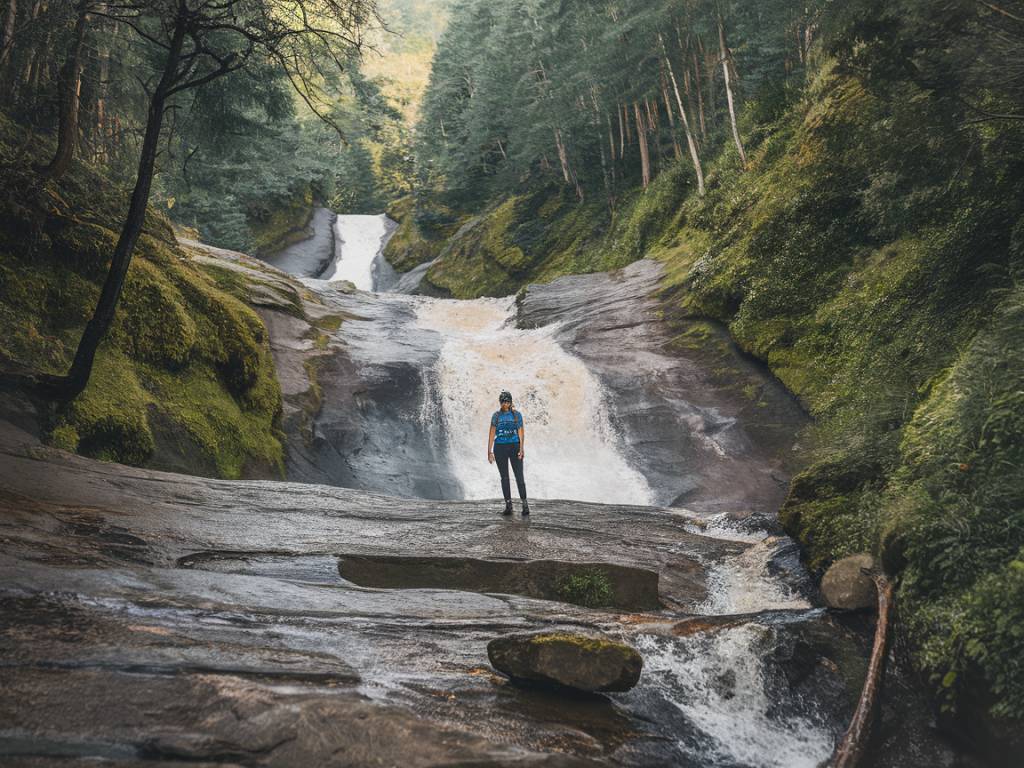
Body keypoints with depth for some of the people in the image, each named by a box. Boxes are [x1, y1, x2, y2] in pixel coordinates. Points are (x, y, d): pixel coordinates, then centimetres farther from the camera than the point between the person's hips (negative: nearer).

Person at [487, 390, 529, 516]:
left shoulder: (517, 414, 1)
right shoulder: (496, 415, 5)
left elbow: (521, 432, -3)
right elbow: (491, 434, 4)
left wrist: (521, 449, -14)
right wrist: (489, 452, -2)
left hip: (515, 447, -2)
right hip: (500, 448, 2)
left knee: (519, 476, -7)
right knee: (504, 477, 5)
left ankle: (525, 504, -4)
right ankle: (508, 506, 9)